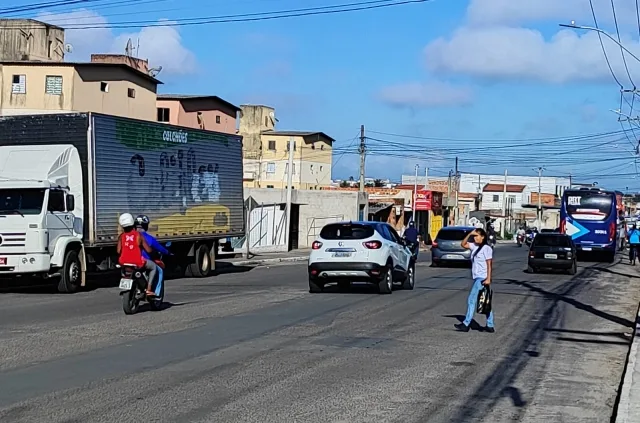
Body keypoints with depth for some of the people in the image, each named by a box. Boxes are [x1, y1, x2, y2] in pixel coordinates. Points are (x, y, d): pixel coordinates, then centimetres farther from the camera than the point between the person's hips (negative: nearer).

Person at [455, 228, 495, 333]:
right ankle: (490, 326, 13)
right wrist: (469, 234, 5)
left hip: (482, 278, -9)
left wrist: (488, 278, -20)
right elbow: (463, 244, 18)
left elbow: (489, 264, -14)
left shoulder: (486, 248, -11)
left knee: (472, 300, -7)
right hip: (477, 278, 9)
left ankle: (466, 324, -4)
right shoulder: (474, 246, 12)